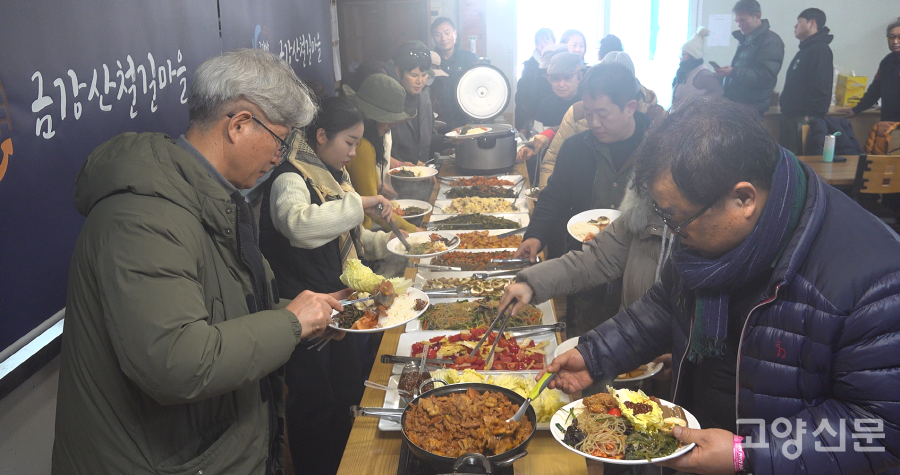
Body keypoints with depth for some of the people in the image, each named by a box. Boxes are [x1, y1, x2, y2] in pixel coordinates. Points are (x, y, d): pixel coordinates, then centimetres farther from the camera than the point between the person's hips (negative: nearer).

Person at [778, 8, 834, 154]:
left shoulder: (820, 49, -10)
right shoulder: (807, 49, 21)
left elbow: (819, 86, -20)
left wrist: (808, 115, -22)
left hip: (804, 118, -10)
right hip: (793, 116, 10)